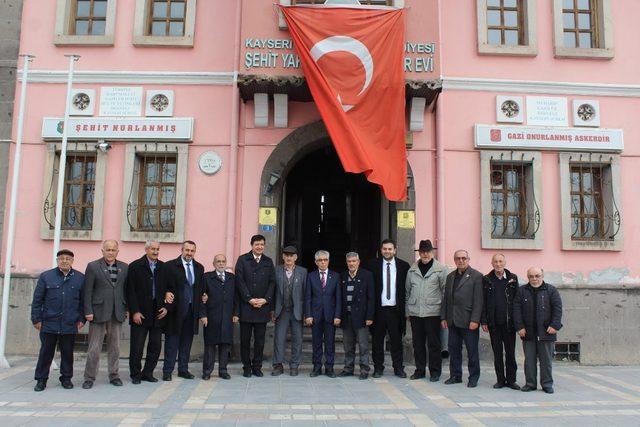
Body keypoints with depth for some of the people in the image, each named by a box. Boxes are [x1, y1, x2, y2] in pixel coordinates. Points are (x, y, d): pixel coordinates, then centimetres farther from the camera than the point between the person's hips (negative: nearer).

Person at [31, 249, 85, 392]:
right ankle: (41, 380, 17)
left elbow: (83, 300, 8)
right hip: (49, 324, -1)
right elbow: (37, 300, 4)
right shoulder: (46, 277, 3)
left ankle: (66, 378, 22)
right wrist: (36, 319, 1)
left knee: (67, 353, 8)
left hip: (70, 325, 1)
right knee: (46, 352, 5)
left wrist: (81, 319, 5)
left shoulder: (80, 278, 5)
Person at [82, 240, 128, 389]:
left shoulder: (124, 268, 9)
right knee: (94, 348, 2)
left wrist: (127, 309, 6)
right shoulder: (93, 266, -1)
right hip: (98, 313, -3)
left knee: (115, 347, 10)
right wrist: (88, 311, -9)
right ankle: (89, 378, 13)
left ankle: (114, 375, 21)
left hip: (117, 314, 3)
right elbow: (87, 291, -4)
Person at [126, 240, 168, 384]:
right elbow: (130, 291, -5)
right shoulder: (135, 266, -2)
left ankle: (147, 373, 20)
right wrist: (134, 312, -11)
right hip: (140, 313, -4)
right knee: (137, 347, 2)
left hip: (158, 313, 4)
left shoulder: (163, 267, 9)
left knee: (156, 346, 7)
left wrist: (166, 307, 0)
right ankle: (135, 375, 16)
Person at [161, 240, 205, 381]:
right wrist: (167, 293, -21)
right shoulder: (170, 266, -3)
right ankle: (167, 371, 10)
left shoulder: (199, 268, 11)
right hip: (176, 309, -4)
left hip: (192, 309, 4)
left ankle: (183, 369, 21)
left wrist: (202, 297, 1)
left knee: (187, 340, 11)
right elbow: (163, 285, -3)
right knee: (172, 340, 2)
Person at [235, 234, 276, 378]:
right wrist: (250, 299, -11)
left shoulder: (268, 262, 11)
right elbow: (239, 281, -4)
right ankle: (247, 367, 14)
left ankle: (257, 367, 15)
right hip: (246, 306, -2)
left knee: (260, 340, 5)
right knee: (245, 339, 4)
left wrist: (265, 299, -7)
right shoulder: (242, 260, 2)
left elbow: (272, 282, 7)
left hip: (263, 306, 2)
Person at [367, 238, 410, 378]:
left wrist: (405, 308, 1)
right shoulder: (373, 265, 2)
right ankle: (378, 368, 19)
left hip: (395, 309, 0)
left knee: (397, 340, 6)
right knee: (377, 340, 7)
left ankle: (398, 368, 19)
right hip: (379, 309, 0)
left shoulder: (403, 266, 3)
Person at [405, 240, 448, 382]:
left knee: (434, 344, 2)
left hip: (433, 312, -4)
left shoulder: (441, 270, -1)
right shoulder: (412, 270, 10)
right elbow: (408, 292, 14)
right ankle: (420, 370, 22)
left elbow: (445, 291, -2)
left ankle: (435, 371, 15)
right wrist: (407, 312, 11)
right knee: (418, 343, 10)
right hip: (415, 312, 4)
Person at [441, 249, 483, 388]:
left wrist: (475, 320, -15)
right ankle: (455, 375, 23)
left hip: (469, 321, -5)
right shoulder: (450, 276, 13)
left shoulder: (476, 276, -5)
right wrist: (443, 317, 10)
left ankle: (473, 377, 17)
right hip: (453, 321, 6)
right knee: (453, 349, 11)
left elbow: (478, 300, -10)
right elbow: (446, 298, 15)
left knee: (472, 350, 4)